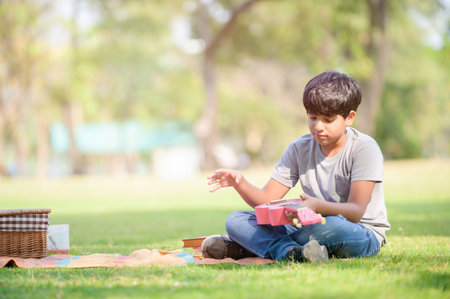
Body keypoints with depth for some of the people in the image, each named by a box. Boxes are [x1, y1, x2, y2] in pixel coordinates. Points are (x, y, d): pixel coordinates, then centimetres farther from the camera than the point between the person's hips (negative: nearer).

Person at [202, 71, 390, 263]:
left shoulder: (364, 148, -10)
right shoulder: (300, 149, 6)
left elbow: (356, 211, -20)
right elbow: (267, 200, 2)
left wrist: (317, 206, -39)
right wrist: (239, 183, -19)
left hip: (365, 235, -5)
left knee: (329, 226, -42)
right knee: (236, 220, -10)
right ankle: (292, 252, -33)